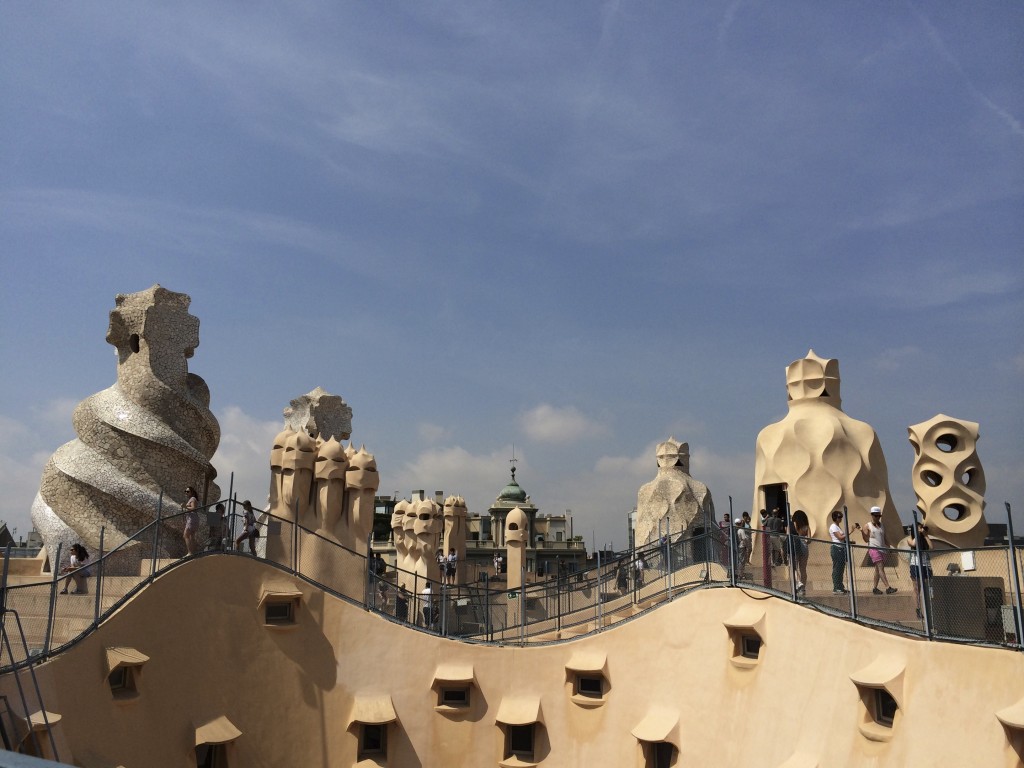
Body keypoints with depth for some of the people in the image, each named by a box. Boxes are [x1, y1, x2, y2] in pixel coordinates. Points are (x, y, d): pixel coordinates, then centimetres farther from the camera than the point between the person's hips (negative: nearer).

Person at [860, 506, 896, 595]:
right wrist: (862, 532, -17)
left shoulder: (881, 525, 18)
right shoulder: (867, 526, 3)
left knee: (878, 569, 6)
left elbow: (885, 538, 21)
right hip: (874, 549, -6)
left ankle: (875, 587, 12)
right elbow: (866, 539, -2)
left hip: (882, 549, 6)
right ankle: (888, 588, -21)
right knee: (880, 567, -14)